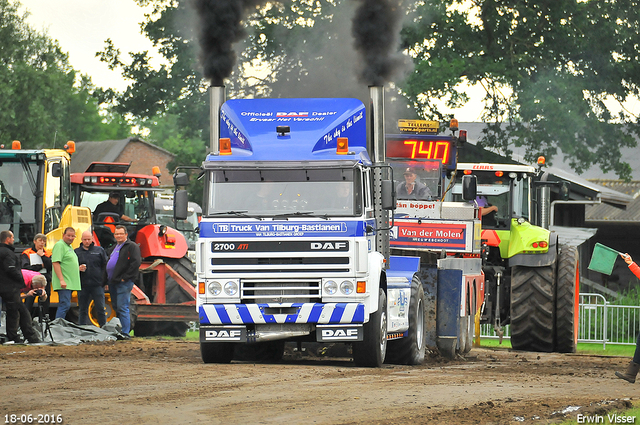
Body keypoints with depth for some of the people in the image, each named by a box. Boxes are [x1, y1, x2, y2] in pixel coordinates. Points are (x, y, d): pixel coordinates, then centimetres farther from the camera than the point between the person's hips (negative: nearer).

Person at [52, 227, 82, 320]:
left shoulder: (69, 247, 21)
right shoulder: (60, 245, -9)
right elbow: (56, 263, -18)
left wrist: (78, 268, 13)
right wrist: (61, 280, -25)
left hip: (70, 284, 10)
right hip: (64, 284, -10)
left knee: (64, 306, 10)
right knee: (65, 305, -16)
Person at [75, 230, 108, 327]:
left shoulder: (99, 250, 8)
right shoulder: (76, 252, 9)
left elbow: (105, 266, 7)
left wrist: (105, 281, -2)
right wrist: (78, 268, -12)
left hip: (97, 285, -1)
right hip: (83, 286, 1)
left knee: (100, 309, -3)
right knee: (83, 310, 6)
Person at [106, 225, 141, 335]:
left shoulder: (132, 246, -5)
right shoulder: (113, 248, 22)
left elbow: (136, 263, -16)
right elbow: (109, 263, 29)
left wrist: (125, 277, -17)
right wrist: (107, 280, 15)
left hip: (124, 282, -9)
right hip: (113, 282, 9)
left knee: (122, 308, -12)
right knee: (116, 307, 13)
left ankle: (125, 332, -11)